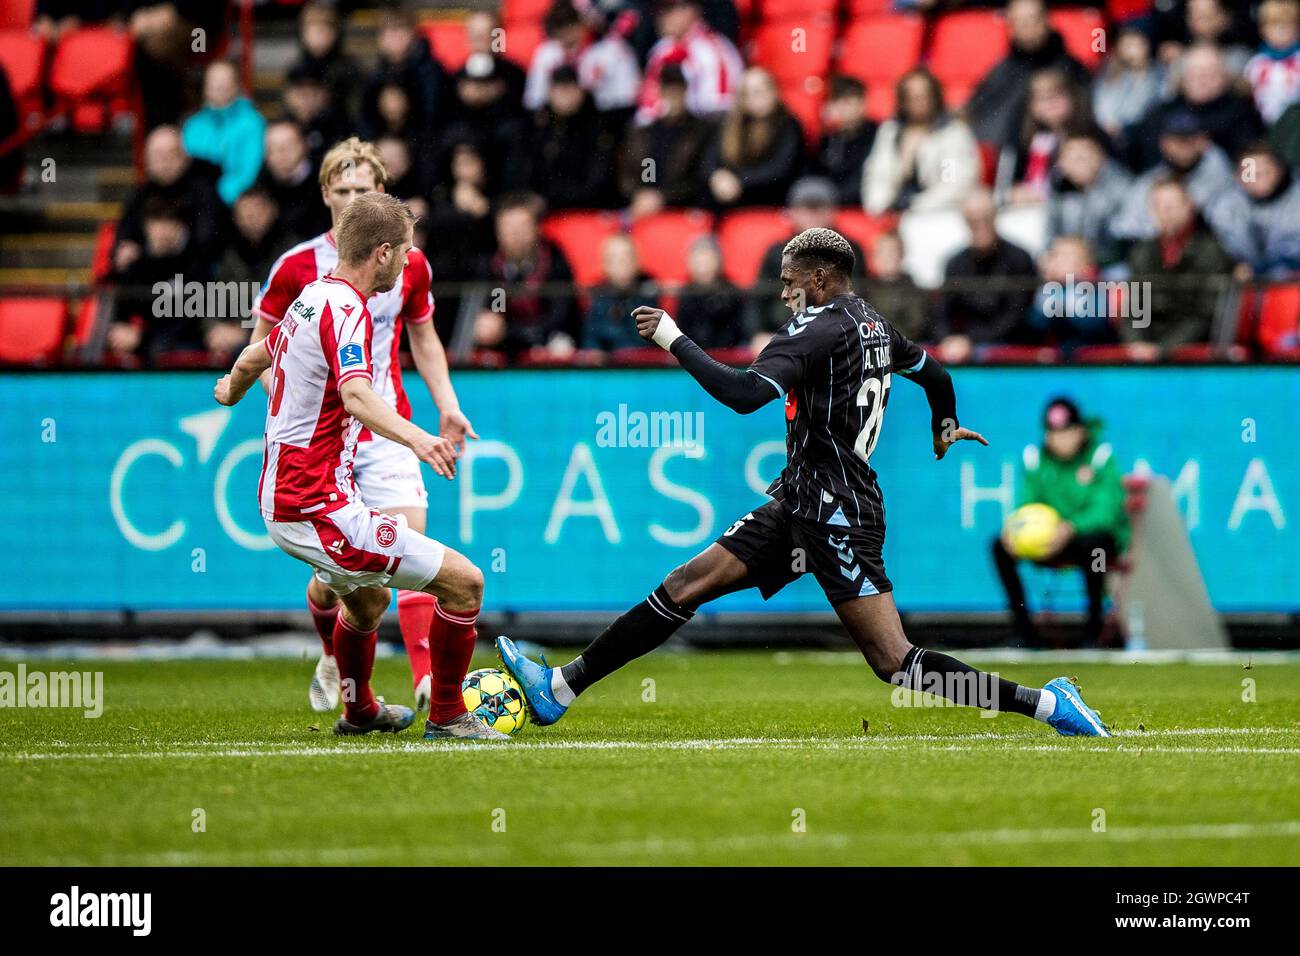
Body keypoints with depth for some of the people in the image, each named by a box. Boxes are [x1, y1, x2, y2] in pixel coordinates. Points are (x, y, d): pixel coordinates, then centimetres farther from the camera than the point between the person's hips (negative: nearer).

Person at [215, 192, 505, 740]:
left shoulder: (311, 298, 11)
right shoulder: (347, 309, -18)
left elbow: (252, 359, 30)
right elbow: (355, 396, -37)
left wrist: (233, 389, 53)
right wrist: (413, 436, -53)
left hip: (278, 501, 11)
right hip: (320, 508, -11)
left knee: (368, 600, 36)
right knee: (463, 582, -8)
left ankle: (359, 711, 55)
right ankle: (446, 716, 5)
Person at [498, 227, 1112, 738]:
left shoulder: (820, 328, -14)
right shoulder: (875, 327, 13)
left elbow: (744, 394, -27)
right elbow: (934, 375, 30)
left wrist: (673, 339, -16)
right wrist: (944, 433, 52)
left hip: (835, 513, -10)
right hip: (799, 505, 10)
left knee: (896, 664, -13)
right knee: (685, 587, 5)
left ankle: (1046, 704, -10)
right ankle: (561, 690, 5)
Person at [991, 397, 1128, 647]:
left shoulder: (1101, 457, -12)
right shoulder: (1036, 459, 0)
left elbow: (1105, 512, -20)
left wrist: (1072, 526, -38)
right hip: (1052, 543, 5)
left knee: (1090, 543, -39)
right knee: (1001, 546, -16)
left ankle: (1094, 627, -23)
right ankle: (1023, 628, -8)